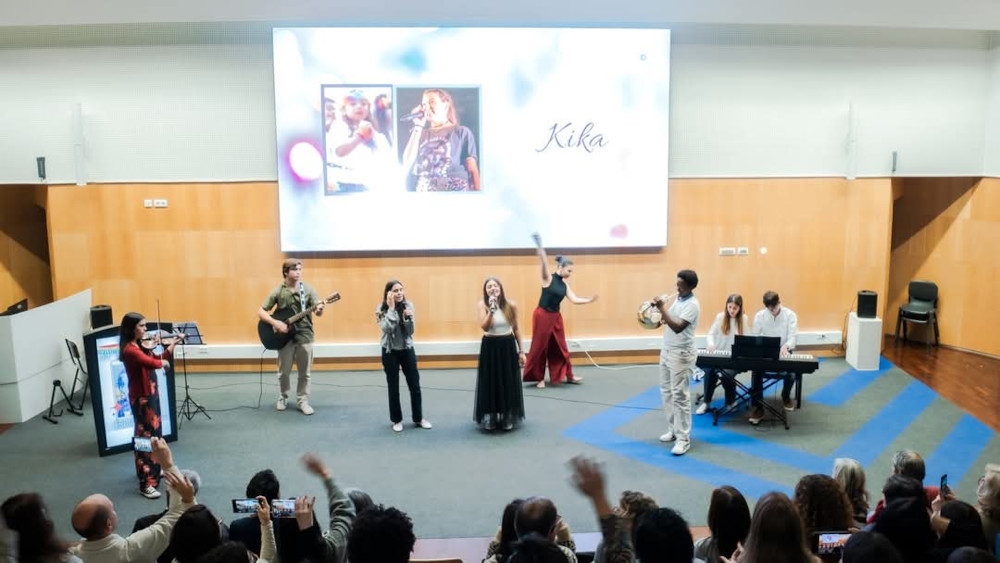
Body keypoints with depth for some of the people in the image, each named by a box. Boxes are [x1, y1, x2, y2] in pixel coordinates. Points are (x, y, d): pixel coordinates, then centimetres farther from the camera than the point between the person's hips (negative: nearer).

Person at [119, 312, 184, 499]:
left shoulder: (142, 345, 5)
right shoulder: (130, 350, -24)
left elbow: (159, 358, 15)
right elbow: (153, 363, -34)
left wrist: (173, 343, 6)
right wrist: (163, 362, -12)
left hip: (150, 394, 10)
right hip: (141, 398, -10)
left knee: (154, 433, 23)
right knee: (145, 437, -5)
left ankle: (152, 469, 41)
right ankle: (146, 484, 0)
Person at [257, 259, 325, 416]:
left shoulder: (307, 289, -2)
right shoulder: (278, 291, -5)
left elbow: (318, 313, -5)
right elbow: (260, 312, -5)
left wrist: (319, 309, -30)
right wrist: (276, 323, -19)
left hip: (304, 335, 1)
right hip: (285, 335, 0)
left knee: (304, 373, 5)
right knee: (283, 372, 9)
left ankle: (302, 401, 18)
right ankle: (283, 398, 30)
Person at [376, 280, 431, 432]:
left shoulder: (408, 305, -3)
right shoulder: (382, 309, -9)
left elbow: (410, 331, -5)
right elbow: (387, 328, -24)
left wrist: (408, 318, -24)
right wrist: (391, 307, -24)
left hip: (407, 350, 2)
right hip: (390, 352, -2)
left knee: (415, 385, 7)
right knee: (393, 388, 7)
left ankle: (418, 418, 23)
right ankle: (397, 420, 22)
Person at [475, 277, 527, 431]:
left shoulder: (511, 305, -5)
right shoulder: (482, 304, -9)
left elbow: (516, 329, 5)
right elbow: (484, 327, -22)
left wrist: (521, 351, 5)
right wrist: (492, 309, -31)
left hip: (508, 346, 1)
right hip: (490, 347, -1)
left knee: (509, 383, 7)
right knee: (490, 383, 4)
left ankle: (507, 418, 23)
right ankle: (489, 418, 19)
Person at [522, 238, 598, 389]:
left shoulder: (564, 284, 6)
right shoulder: (548, 278, -12)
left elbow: (574, 299, 7)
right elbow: (544, 263, -27)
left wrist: (590, 300, -2)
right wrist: (539, 246, -42)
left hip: (556, 317, 6)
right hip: (542, 316, -6)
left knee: (560, 347, 12)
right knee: (540, 347, 2)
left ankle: (568, 375, 22)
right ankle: (539, 378, 13)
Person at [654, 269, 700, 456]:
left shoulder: (692, 305, -19)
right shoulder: (678, 298, 9)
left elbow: (678, 327, -29)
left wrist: (662, 309, -30)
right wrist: (662, 319, 1)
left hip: (681, 355, -9)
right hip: (667, 351, 9)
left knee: (680, 396, -7)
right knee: (666, 392, 14)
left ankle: (684, 439, -2)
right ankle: (673, 430, 26)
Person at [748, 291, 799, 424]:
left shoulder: (790, 315, -5)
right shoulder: (759, 316, -2)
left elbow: (792, 336, -10)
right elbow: (755, 337, 1)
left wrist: (786, 346, -33)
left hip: (783, 353, -1)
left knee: (790, 375, -27)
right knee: (756, 372, -29)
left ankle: (786, 396, 10)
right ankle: (758, 407, -21)